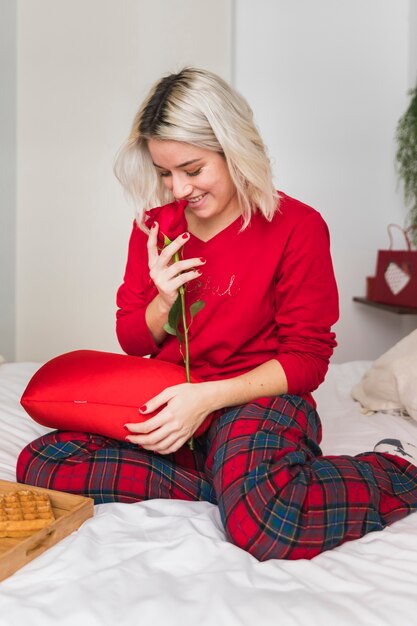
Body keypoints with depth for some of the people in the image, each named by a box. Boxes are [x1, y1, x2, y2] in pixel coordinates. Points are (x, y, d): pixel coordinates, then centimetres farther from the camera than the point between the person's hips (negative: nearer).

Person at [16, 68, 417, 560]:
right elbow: (133, 342, 13)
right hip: (167, 407, 5)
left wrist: (209, 396, -20)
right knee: (37, 465, -19)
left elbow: (307, 359, -7)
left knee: (263, 527, -37)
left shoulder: (297, 227, -6)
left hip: (259, 401, -5)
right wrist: (163, 300, -11)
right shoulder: (154, 226, 7)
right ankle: (230, 484, -14)